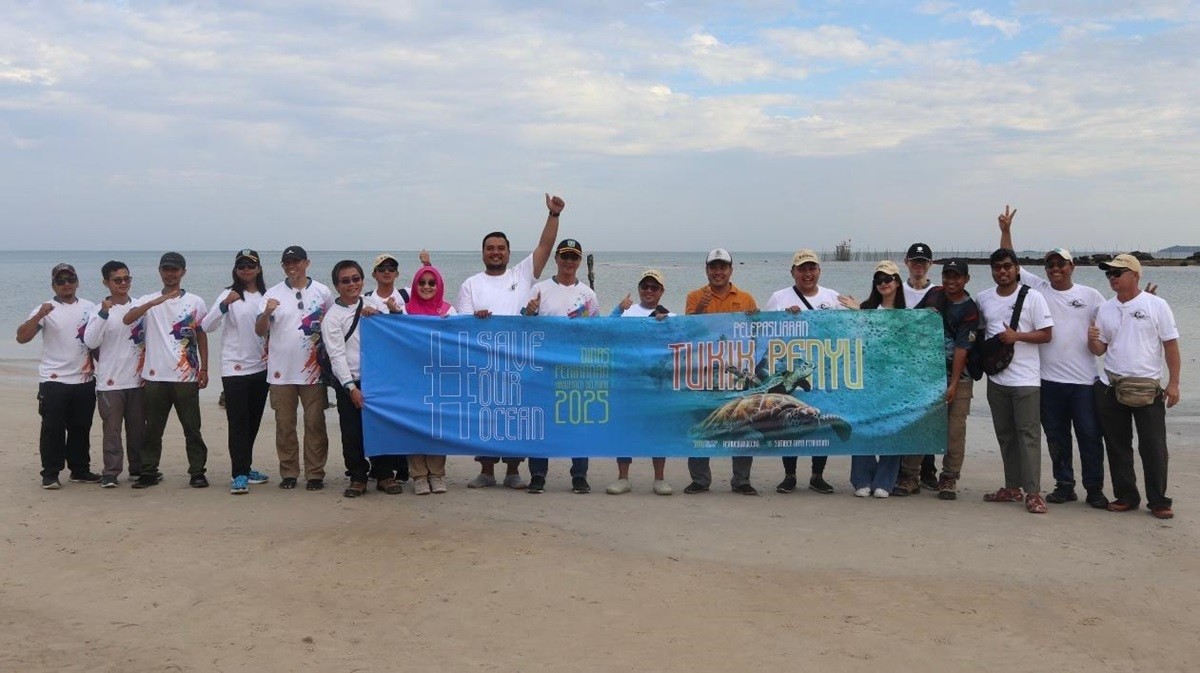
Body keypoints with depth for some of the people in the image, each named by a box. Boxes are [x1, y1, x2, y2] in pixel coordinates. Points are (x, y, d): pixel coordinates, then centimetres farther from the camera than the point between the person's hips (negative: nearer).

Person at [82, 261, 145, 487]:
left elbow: (149, 337, 14)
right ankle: (111, 473, 2)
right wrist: (104, 314, -24)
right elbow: (90, 342, -15)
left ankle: (138, 468, 21)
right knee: (112, 429, -2)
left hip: (137, 380, 3)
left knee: (137, 428, 10)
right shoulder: (100, 310, -4)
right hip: (110, 381, -3)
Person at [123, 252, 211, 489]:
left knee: (192, 428, 3)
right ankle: (148, 472, 15)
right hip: (155, 376, 1)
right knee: (152, 429, 7)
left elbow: (201, 336, 8)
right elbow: (127, 319, -13)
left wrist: (204, 369, 1)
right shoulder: (148, 300, 5)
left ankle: (197, 472, 9)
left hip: (187, 376, -1)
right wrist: (155, 302, -27)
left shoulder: (195, 302, 5)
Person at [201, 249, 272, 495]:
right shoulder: (229, 295, -6)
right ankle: (239, 474, -6)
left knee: (254, 421, 12)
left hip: (261, 367, 5)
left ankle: (245, 467, 23)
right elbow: (206, 327, -16)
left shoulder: (267, 296, 7)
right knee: (238, 421, -7)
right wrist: (224, 305, -30)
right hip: (235, 367, -5)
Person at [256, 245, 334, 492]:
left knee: (315, 423, 2)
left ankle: (315, 473, 10)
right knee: (284, 425, 7)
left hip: (313, 370, -1)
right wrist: (267, 312, -18)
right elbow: (259, 331, 0)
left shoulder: (322, 292, 5)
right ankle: (288, 473, 15)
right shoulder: (273, 294, 4)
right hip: (281, 371, 1)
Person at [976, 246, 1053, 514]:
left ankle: (1033, 492, -7)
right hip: (996, 378, 5)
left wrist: (1017, 336, -17)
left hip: (1025, 378, -5)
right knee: (1005, 434, 10)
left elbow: (1046, 334, -5)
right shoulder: (983, 299, 9)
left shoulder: (1032, 297, -3)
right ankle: (1012, 487, 19)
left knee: (1028, 434, -7)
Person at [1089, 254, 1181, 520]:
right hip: (1111, 386, 4)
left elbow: (1171, 345, -3)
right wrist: (1092, 340, -15)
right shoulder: (1105, 309, 7)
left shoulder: (1156, 306, -4)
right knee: (1118, 446, 9)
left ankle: (1158, 501, 8)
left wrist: (1173, 383, -8)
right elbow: (1099, 349, 9)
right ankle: (1126, 496, 19)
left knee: (1153, 447, -1)